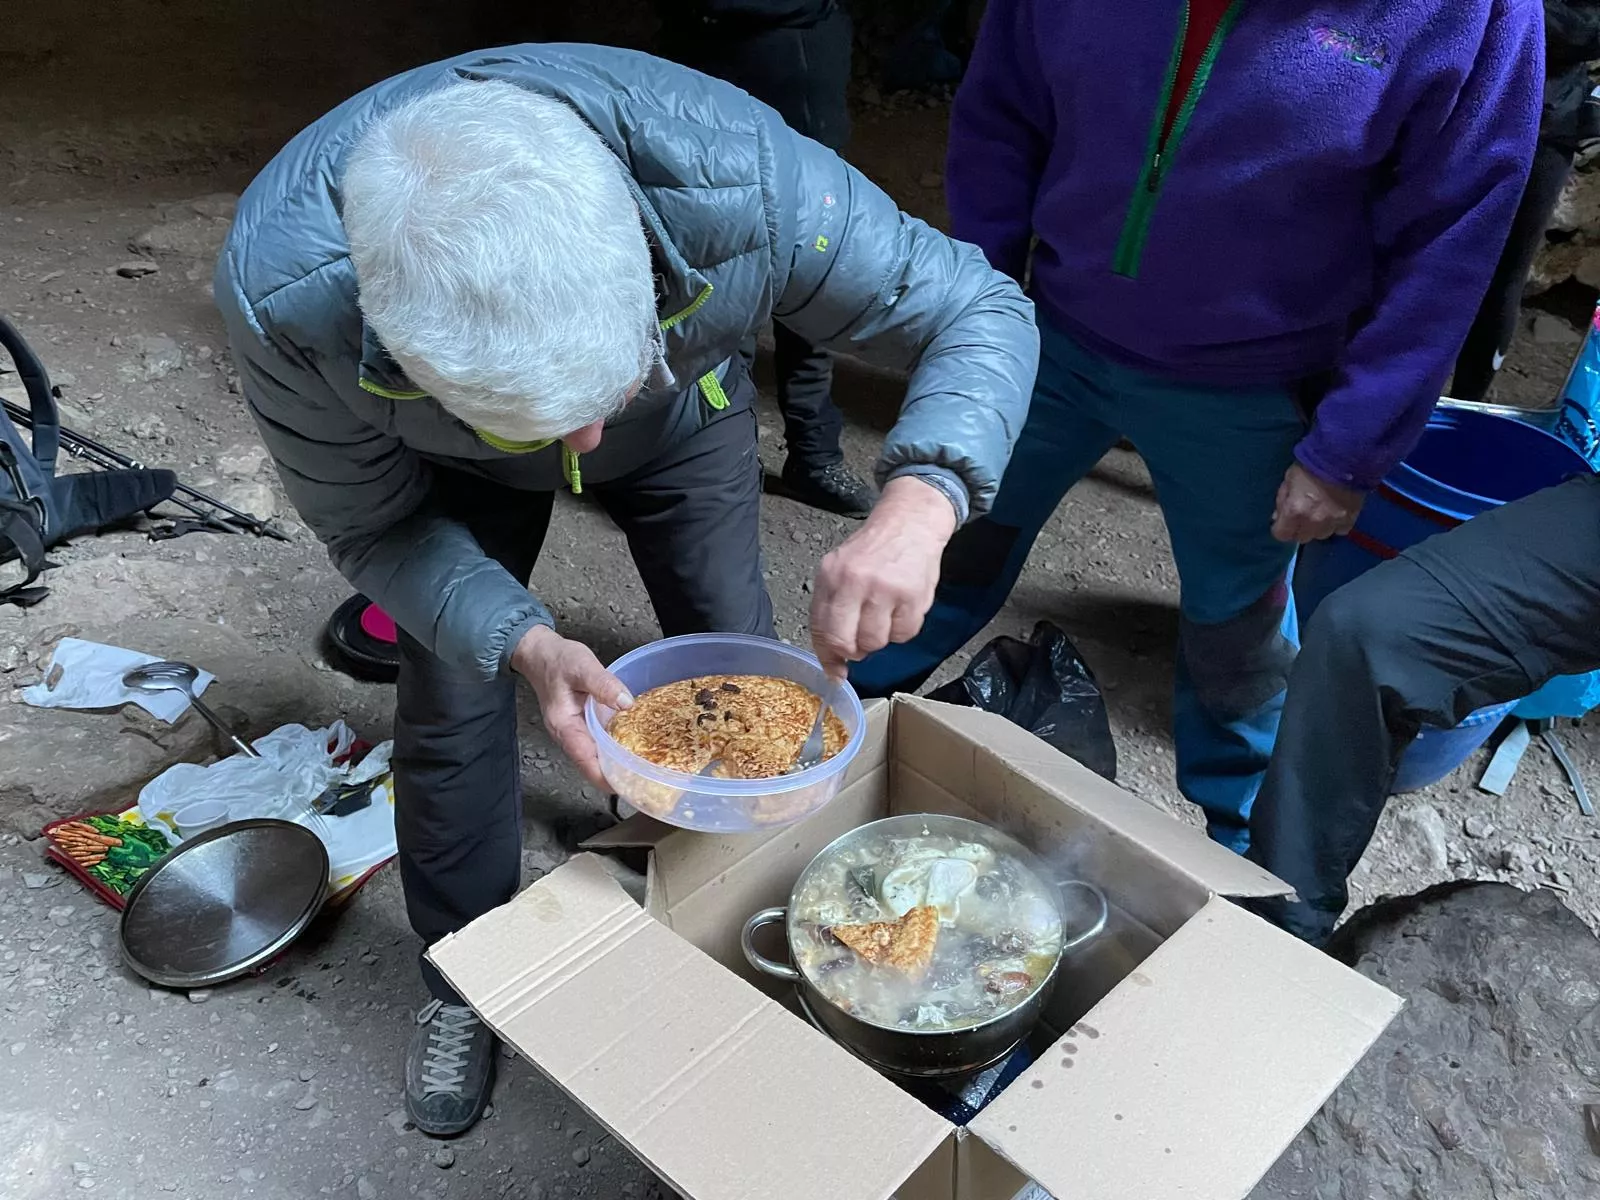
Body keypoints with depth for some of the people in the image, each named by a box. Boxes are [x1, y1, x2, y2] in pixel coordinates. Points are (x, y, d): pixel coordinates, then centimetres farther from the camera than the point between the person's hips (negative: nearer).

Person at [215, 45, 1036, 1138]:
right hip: (457, 466, 0)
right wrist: (526, 644, -41)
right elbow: (372, 526, -23)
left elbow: (984, 312, -30)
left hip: (685, 415, 1)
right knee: (451, 710, 0)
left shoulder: (740, 179, -44)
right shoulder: (283, 295, -41)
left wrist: (919, 499, -50)